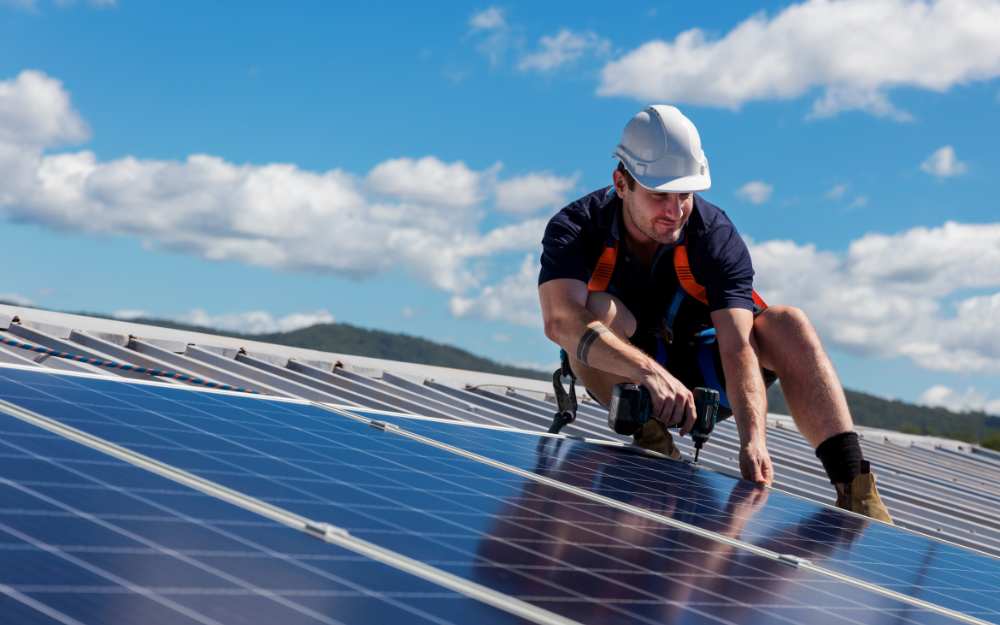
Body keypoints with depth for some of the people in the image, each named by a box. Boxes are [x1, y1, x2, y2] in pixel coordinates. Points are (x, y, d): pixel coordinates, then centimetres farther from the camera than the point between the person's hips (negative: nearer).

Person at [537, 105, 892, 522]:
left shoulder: (717, 238, -20)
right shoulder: (576, 228, -22)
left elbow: (737, 347, -31)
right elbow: (560, 321, -42)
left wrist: (753, 437, -49)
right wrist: (651, 373, -56)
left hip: (700, 372, 1)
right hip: (619, 378, -1)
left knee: (788, 324, -26)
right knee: (596, 308, -32)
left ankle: (853, 491, -32)